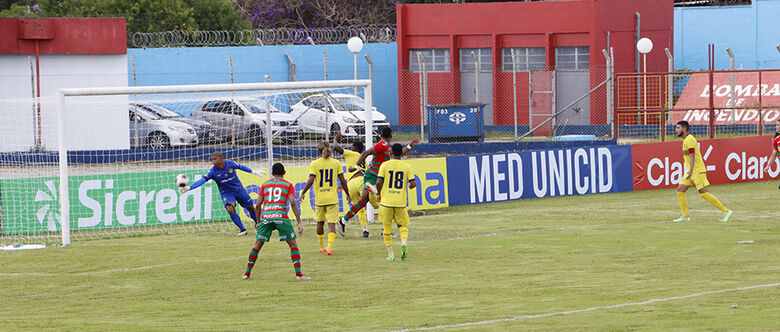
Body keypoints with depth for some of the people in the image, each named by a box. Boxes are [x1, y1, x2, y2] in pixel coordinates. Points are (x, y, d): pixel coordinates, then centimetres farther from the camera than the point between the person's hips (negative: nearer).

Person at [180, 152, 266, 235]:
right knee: (230, 209, -27)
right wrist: (188, 188, -42)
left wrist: (254, 172, 15)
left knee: (250, 208, 12)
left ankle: (257, 224, 40)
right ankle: (242, 229, -12)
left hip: (239, 189, 2)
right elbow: (202, 180, -29)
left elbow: (240, 167, 3)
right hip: (226, 193, -2)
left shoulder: (230, 163, -16)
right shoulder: (213, 172, -21)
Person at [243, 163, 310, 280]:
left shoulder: (265, 184, 20)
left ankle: (247, 273, 14)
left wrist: (258, 222, 25)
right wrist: (299, 223, -1)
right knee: (293, 244, 6)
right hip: (281, 216, -2)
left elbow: (258, 204, 16)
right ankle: (298, 274, -3)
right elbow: (293, 203, 1)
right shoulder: (288, 185, 13)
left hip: (265, 217, 2)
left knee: (257, 245, 14)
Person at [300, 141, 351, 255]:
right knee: (331, 224, -1)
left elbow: (310, 181, -12)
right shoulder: (336, 163, 0)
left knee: (320, 222, 18)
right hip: (332, 198, 0)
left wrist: (303, 193, 1)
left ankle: (322, 247, 28)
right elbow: (342, 181, 2)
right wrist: (347, 194, 15)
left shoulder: (314, 164, -5)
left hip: (319, 198, 0)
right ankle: (329, 247, -17)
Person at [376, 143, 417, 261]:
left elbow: (379, 182, -10)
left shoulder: (385, 165, -2)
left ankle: (390, 254, 7)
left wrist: (379, 194, 8)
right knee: (402, 225, 16)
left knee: (386, 228, 10)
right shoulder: (406, 166, 1)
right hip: (400, 202, 1)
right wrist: (408, 187, 20)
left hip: (386, 201, -1)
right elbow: (413, 184, -3)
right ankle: (404, 242, -14)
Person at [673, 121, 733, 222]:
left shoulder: (689, 140, -14)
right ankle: (685, 216, 4)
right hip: (691, 171, 10)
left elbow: (692, 156, -24)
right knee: (680, 191, 3)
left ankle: (725, 211, -7)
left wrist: (691, 171, -33)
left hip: (697, 171, -10)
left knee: (704, 193, -11)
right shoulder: (686, 140, 17)